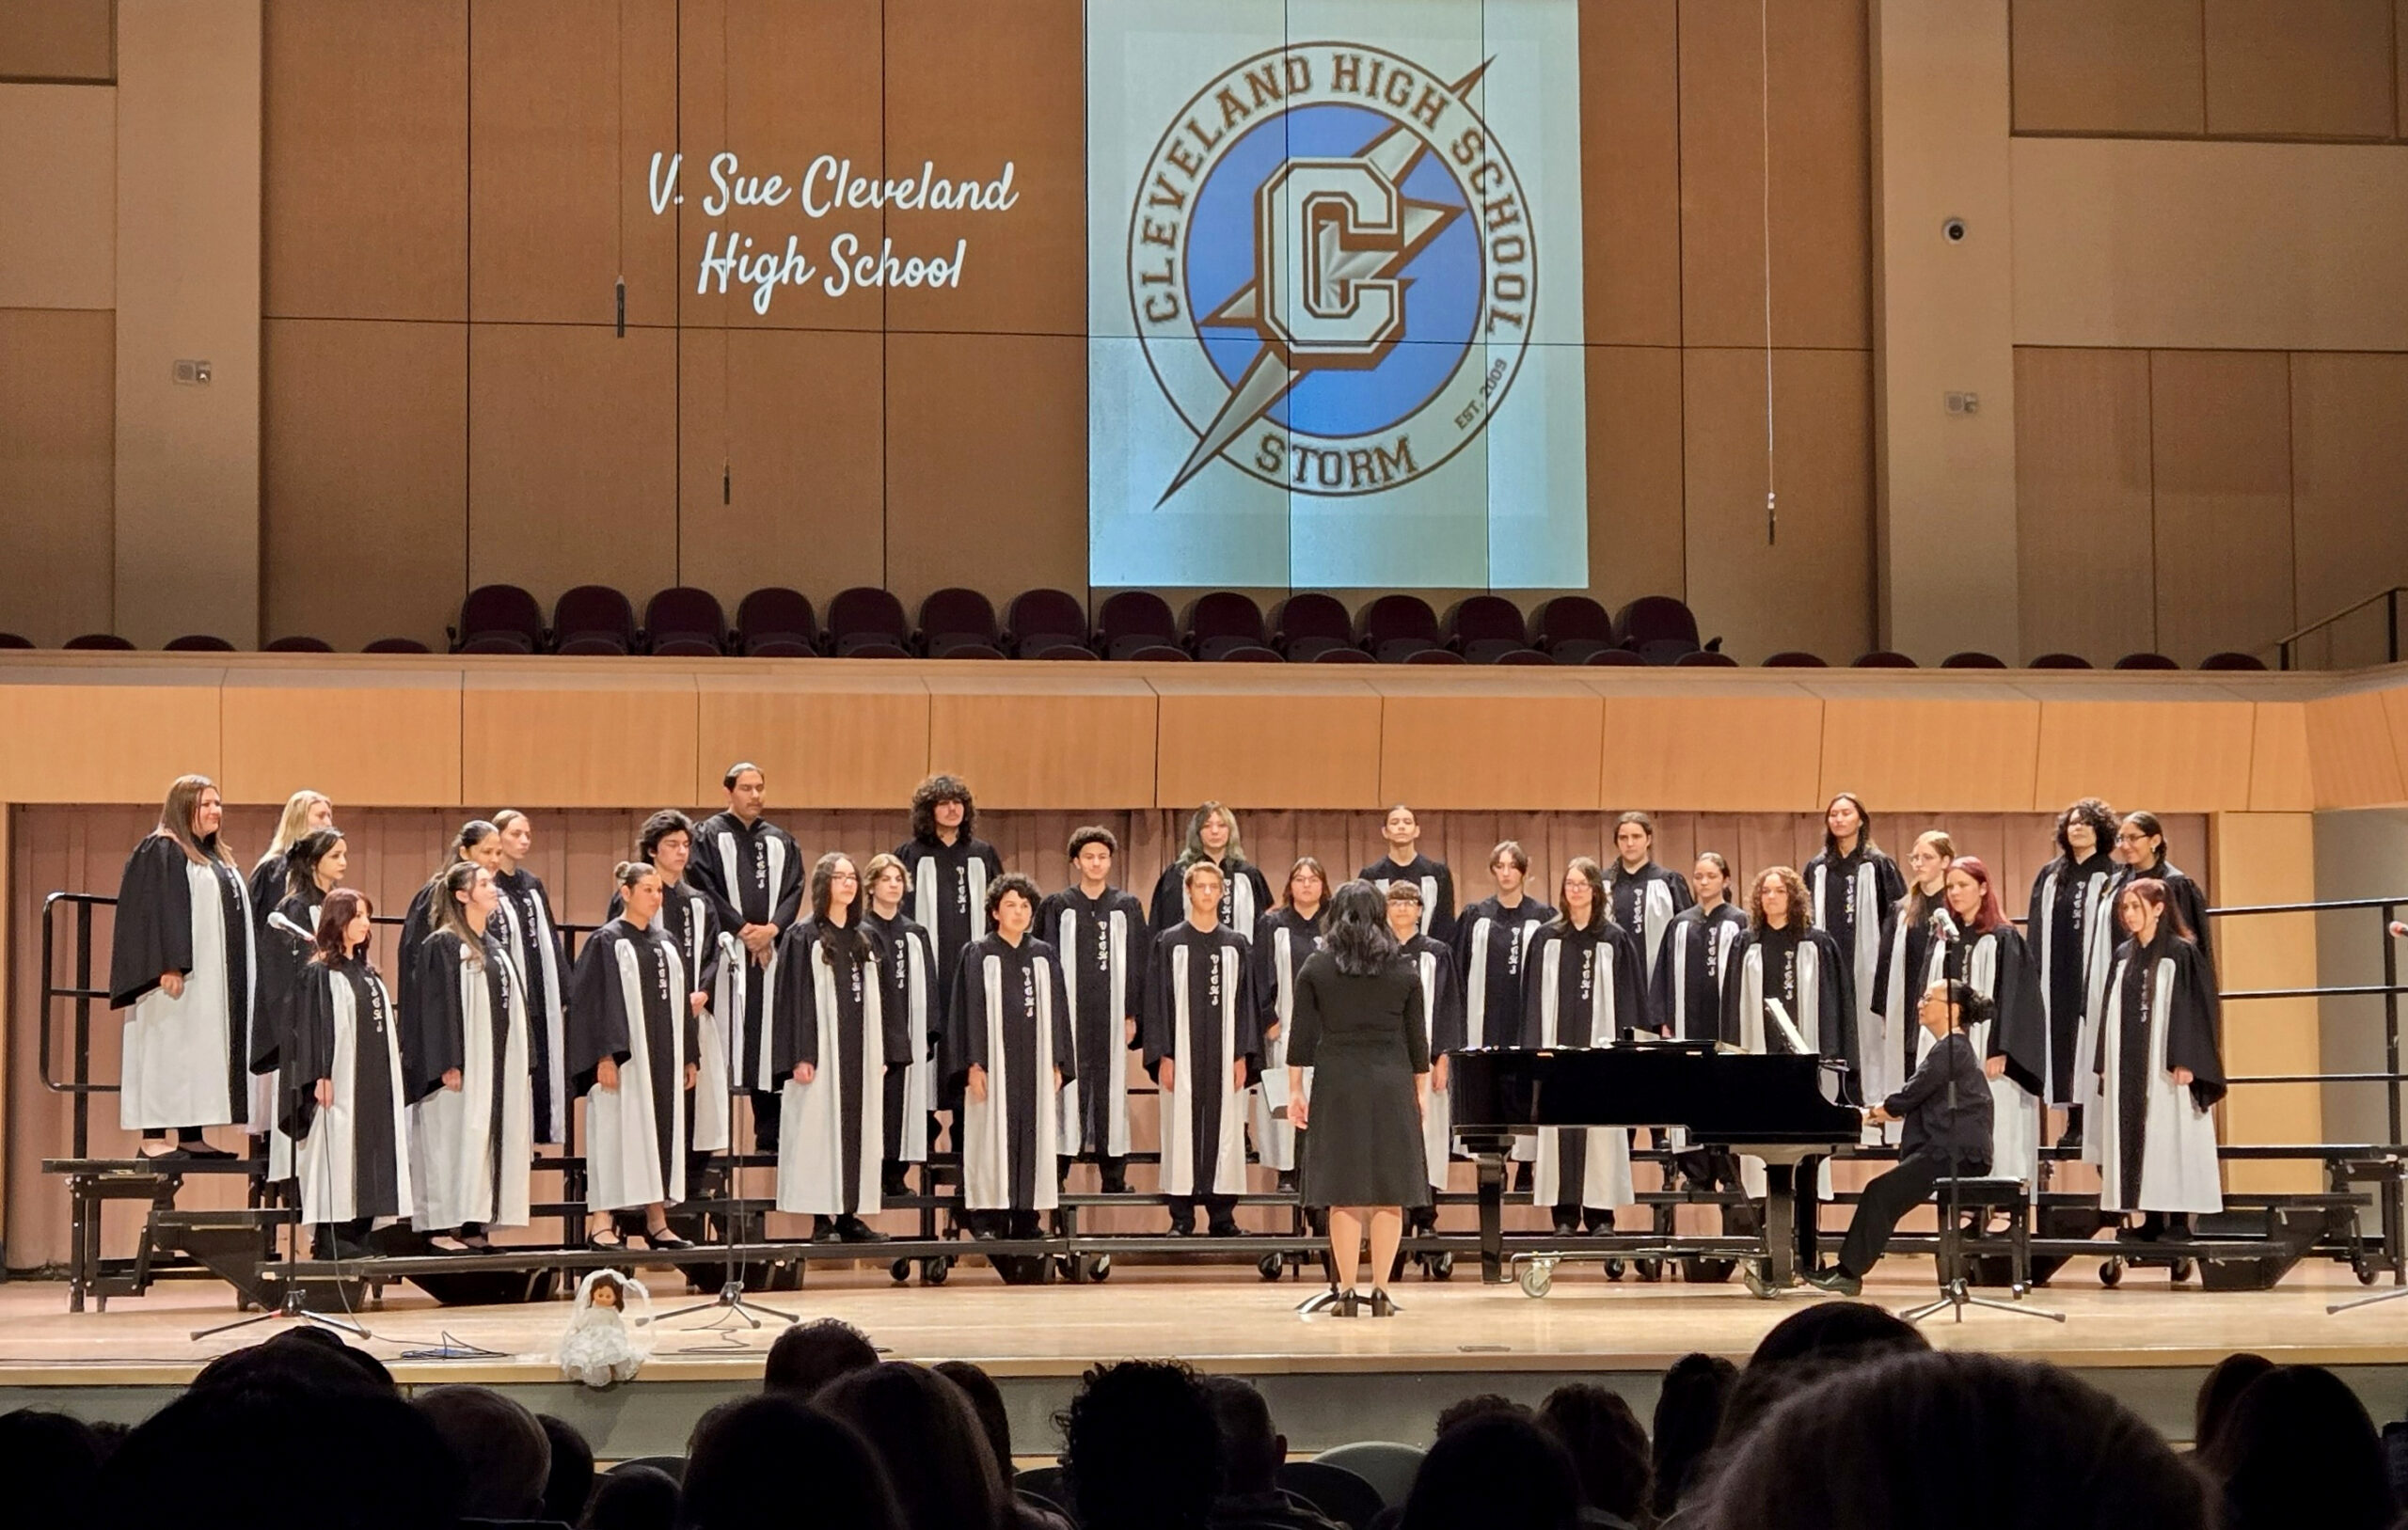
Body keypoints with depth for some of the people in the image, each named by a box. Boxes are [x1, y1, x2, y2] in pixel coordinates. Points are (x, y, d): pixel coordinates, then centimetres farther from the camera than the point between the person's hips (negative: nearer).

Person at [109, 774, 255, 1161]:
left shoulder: (216, 857, 20)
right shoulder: (160, 851, -6)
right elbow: (154, 911, -15)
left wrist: (240, 980, 20)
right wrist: (169, 967, -24)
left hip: (216, 980, 9)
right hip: (181, 979, -9)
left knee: (202, 1054, 6)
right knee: (168, 1048, -9)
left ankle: (191, 1137, 7)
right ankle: (154, 1137, -9)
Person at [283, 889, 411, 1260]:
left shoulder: (367, 973, 17)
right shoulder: (318, 973, -5)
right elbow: (312, 1025, -11)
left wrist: (389, 1080, 16)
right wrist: (321, 1076, -19)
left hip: (374, 1083, 8)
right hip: (340, 1082, -8)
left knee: (369, 1159, 5)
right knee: (339, 1157, -8)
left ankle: (359, 1237, 8)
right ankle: (333, 1239, -6)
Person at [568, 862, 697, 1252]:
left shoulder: (665, 945, 15)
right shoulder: (606, 942, -5)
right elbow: (593, 1001, -11)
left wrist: (688, 1057, 14)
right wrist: (605, 1056, -19)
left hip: (663, 1056, 7)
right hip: (623, 1057, -7)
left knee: (661, 1132, 7)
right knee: (616, 1132, -7)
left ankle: (657, 1222, 12)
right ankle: (600, 1224, -6)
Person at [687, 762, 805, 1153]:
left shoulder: (780, 841, 15)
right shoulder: (709, 835, 2)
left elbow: (794, 889, 8)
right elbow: (704, 887, -7)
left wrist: (771, 928, -9)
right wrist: (743, 930, -12)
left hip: (770, 954, 4)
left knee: (768, 1040, 4)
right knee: (724, 1033, -7)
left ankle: (770, 1136, 7)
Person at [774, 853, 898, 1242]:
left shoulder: (865, 940, 15)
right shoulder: (803, 937, -2)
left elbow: (878, 1000, 16)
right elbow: (795, 998, -8)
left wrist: (882, 1052, 8)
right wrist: (801, 1056, -15)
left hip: (861, 1050, 6)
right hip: (822, 1050, -6)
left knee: (857, 1130, 4)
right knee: (820, 1127, -6)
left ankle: (849, 1214, 7)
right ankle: (824, 1217, -4)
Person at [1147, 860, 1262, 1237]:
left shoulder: (1235, 945, 9)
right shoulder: (1168, 943, 3)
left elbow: (1245, 1001, 8)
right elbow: (1157, 1001, 0)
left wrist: (1243, 1057, 0)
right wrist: (1162, 1056, -8)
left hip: (1224, 1051, 2)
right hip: (1182, 1050, -2)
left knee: (1224, 1127, 1)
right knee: (1183, 1128, -2)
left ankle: (1222, 1214, 6)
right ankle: (1181, 1216, 2)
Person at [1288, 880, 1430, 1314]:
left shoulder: (1316, 968, 1)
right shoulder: (1405, 969, 3)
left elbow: (1302, 1034, 0)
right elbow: (1416, 1035, 5)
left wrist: (1296, 1089, 6)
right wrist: (1421, 1090, 13)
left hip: (1336, 1086, 0)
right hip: (1391, 1084, 0)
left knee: (1343, 1196, 2)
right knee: (1389, 1195, 4)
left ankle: (1346, 1292, 0)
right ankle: (1380, 1291, 2)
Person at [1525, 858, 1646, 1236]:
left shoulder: (1615, 940, 6)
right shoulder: (1546, 938, 9)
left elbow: (1628, 997, 4)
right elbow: (1535, 995, 7)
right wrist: (1536, 1046, -1)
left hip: (1599, 1044, -1)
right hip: (1558, 1043, 1)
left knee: (1601, 1128, -3)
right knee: (1559, 1127, -1)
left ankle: (1600, 1211, 1)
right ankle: (1565, 1212, 1)